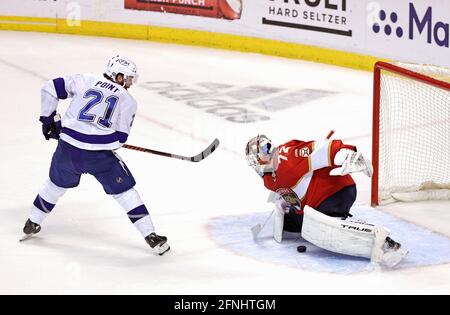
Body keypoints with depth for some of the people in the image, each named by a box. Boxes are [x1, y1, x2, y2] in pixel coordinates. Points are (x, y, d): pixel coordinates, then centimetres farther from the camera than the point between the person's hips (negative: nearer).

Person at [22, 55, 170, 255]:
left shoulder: (84, 81, 10)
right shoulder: (128, 101, 6)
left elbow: (50, 89, 9)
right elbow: (121, 137, 4)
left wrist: (50, 118, 19)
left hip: (69, 148, 3)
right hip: (101, 155, -3)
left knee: (57, 184, 27)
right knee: (125, 191, 9)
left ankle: (32, 224, 39)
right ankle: (150, 236, 6)